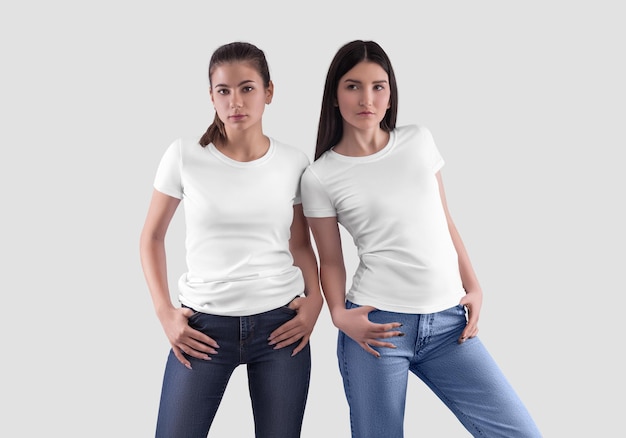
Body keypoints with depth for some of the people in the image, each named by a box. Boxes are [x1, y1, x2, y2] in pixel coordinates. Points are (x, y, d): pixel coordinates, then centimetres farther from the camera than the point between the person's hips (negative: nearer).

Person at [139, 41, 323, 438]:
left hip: (280, 324, 1)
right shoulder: (184, 156, -5)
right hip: (204, 326, -1)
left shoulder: (294, 163, -1)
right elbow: (152, 237, 5)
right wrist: (165, 312, -4)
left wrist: (315, 299, -4)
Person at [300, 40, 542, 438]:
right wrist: (339, 314, -13)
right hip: (377, 323, -3)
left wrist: (474, 288, 9)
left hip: (448, 319, 3)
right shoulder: (320, 178, -3)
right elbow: (331, 260, 3)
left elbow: (444, 221, 13)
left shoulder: (420, 141, 6)